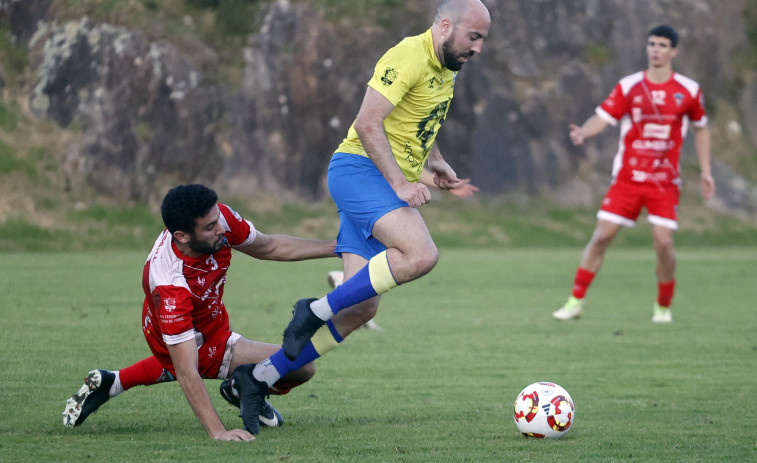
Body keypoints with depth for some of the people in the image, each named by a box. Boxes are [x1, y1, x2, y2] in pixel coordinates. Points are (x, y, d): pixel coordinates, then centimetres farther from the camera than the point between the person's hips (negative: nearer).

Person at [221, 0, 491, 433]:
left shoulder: (447, 70, 17)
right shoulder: (409, 57, -13)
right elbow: (367, 123, -20)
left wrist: (436, 163, 14)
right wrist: (400, 183, -24)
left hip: (389, 183, 9)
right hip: (360, 168, -9)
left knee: (362, 308, 0)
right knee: (421, 254, -31)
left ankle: (261, 377, 6)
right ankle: (318, 310, -19)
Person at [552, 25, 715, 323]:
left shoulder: (688, 91, 2)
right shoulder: (629, 86, 0)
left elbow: (700, 128, 16)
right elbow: (602, 118, -8)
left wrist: (705, 171, 13)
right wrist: (582, 132, -29)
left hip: (665, 183, 0)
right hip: (627, 177, 0)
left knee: (663, 242, -11)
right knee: (602, 235, -6)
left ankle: (663, 307, 10)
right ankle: (576, 301, 4)